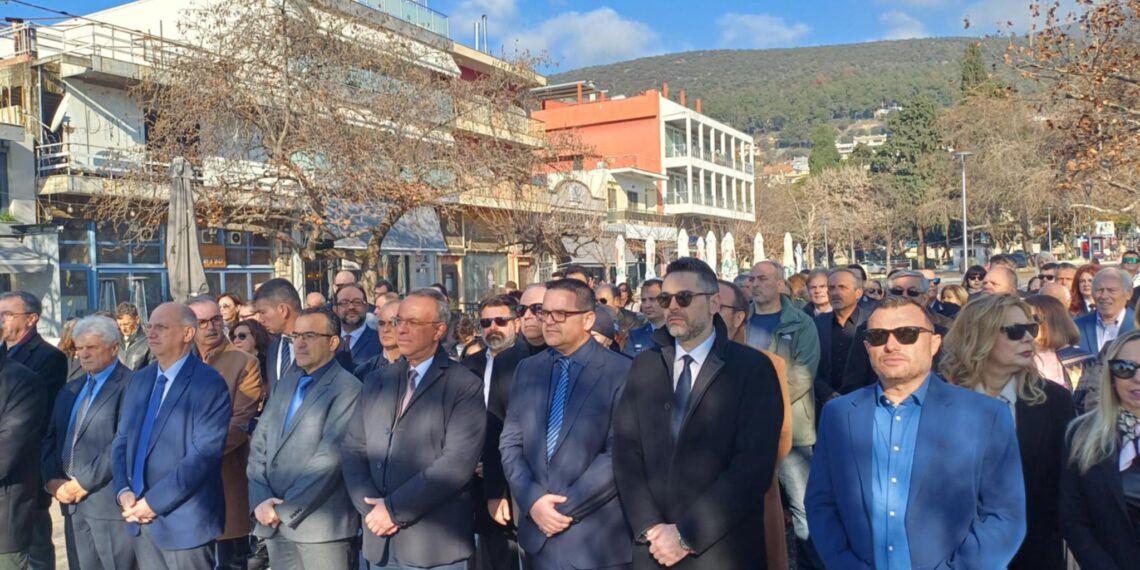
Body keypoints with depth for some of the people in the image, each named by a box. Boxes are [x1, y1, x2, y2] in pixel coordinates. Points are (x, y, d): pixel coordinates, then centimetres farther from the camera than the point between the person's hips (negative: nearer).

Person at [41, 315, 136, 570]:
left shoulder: (131, 386, -9)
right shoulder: (69, 391, 19)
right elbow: (50, 439, 16)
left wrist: (85, 482, -14)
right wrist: (52, 480, 0)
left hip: (110, 500, -7)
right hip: (72, 502, 7)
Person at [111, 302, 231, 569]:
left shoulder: (210, 383, -12)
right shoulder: (138, 380, 11)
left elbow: (204, 454, -19)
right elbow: (120, 441, 12)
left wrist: (155, 501, -18)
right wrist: (123, 491, -4)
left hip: (184, 518, -6)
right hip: (140, 516, 7)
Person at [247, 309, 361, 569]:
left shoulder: (347, 388, -10)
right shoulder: (287, 381, 13)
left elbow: (329, 458, -16)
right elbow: (259, 443, 10)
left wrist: (285, 510, -12)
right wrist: (260, 500, -3)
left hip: (320, 523, -6)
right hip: (273, 521, 6)